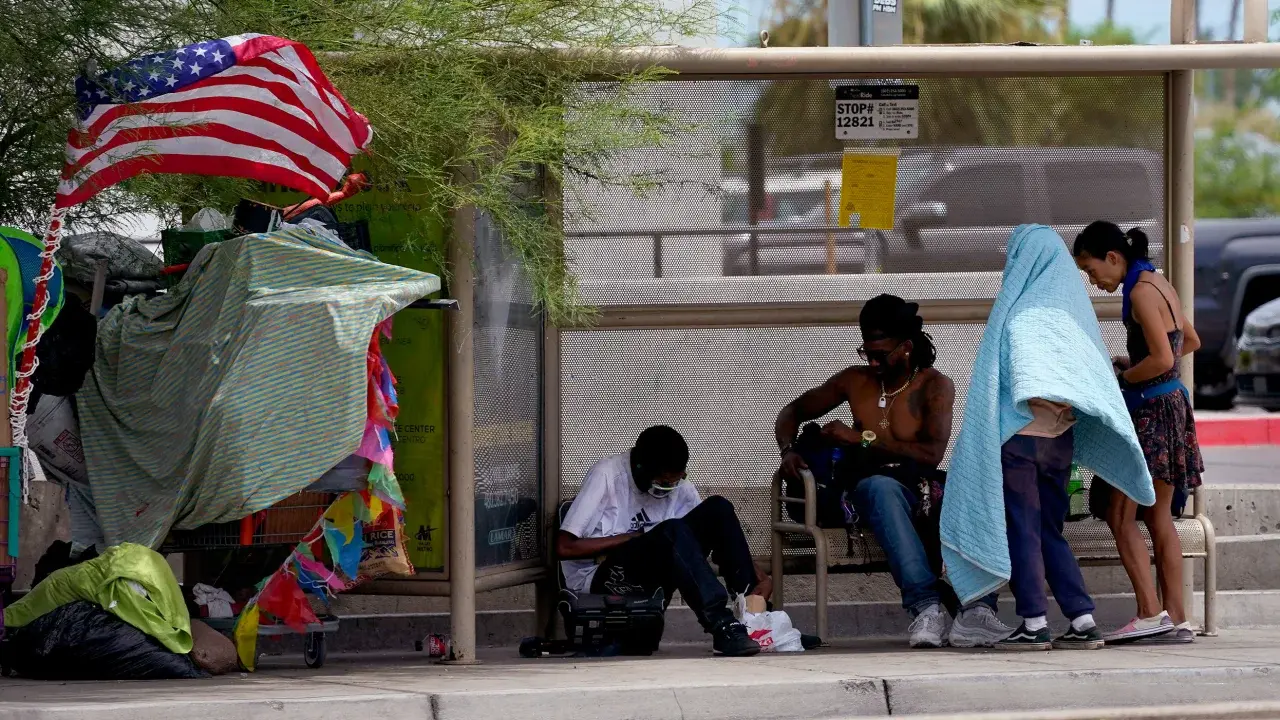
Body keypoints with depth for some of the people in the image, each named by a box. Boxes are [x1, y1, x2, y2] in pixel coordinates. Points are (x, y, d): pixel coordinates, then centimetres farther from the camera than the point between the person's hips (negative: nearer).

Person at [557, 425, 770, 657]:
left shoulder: (680, 488, 2)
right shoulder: (607, 475, -14)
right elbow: (565, 546, -17)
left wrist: (756, 575, -15)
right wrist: (632, 538, -16)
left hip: (647, 582, 6)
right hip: (597, 581, -6)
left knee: (717, 509, -12)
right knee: (673, 532, -33)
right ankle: (722, 627, -42)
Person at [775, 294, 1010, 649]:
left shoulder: (934, 386, 2)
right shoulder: (856, 381, 13)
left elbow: (932, 454, -13)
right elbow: (793, 412, 23)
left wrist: (862, 438, -12)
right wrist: (788, 450, 1)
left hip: (924, 492, -1)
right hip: (870, 490, 1)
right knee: (882, 486, -40)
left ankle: (977, 610, -48)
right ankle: (925, 605, -55)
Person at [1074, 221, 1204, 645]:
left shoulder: (1142, 292, -16)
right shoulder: (1159, 284, 13)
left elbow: (1163, 359, -23)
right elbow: (1190, 342, 26)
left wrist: (1120, 378, -9)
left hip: (1151, 411, -10)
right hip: (1171, 406, 10)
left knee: (1121, 517, -8)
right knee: (1159, 518, 11)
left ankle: (1151, 612, -15)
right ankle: (1177, 619, 9)